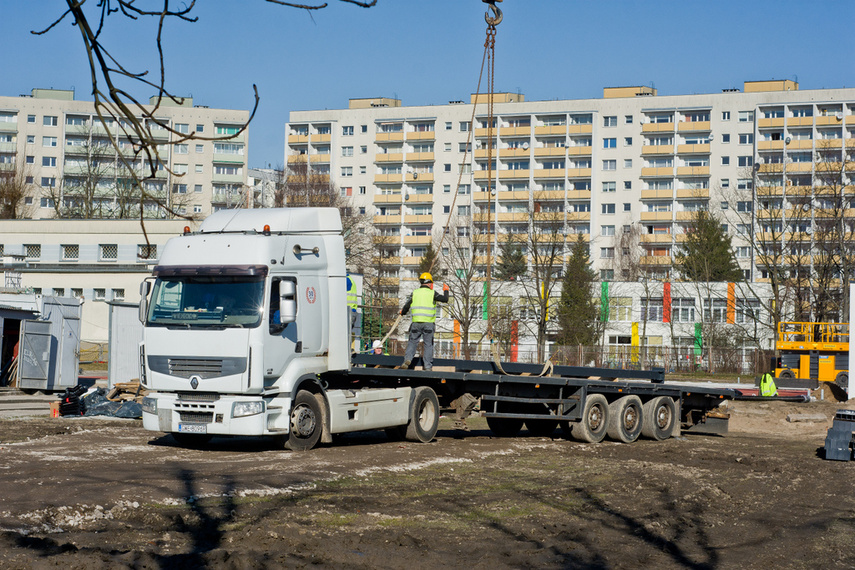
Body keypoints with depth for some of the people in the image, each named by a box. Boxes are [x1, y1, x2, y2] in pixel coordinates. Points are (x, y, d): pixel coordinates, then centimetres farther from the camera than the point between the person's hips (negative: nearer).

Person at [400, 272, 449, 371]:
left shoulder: (415, 293, 6)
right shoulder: (432, 293, 1)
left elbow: (406, 306, 6)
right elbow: (445, 300, 5)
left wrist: (402, 312, 28)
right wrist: (446, 291, 24)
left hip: (416, 322, 1)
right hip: (428, 323, -1)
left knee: (412, 342, 10)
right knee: (428, 344, 6)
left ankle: (408, 358, -11)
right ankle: (428, 366, 5)